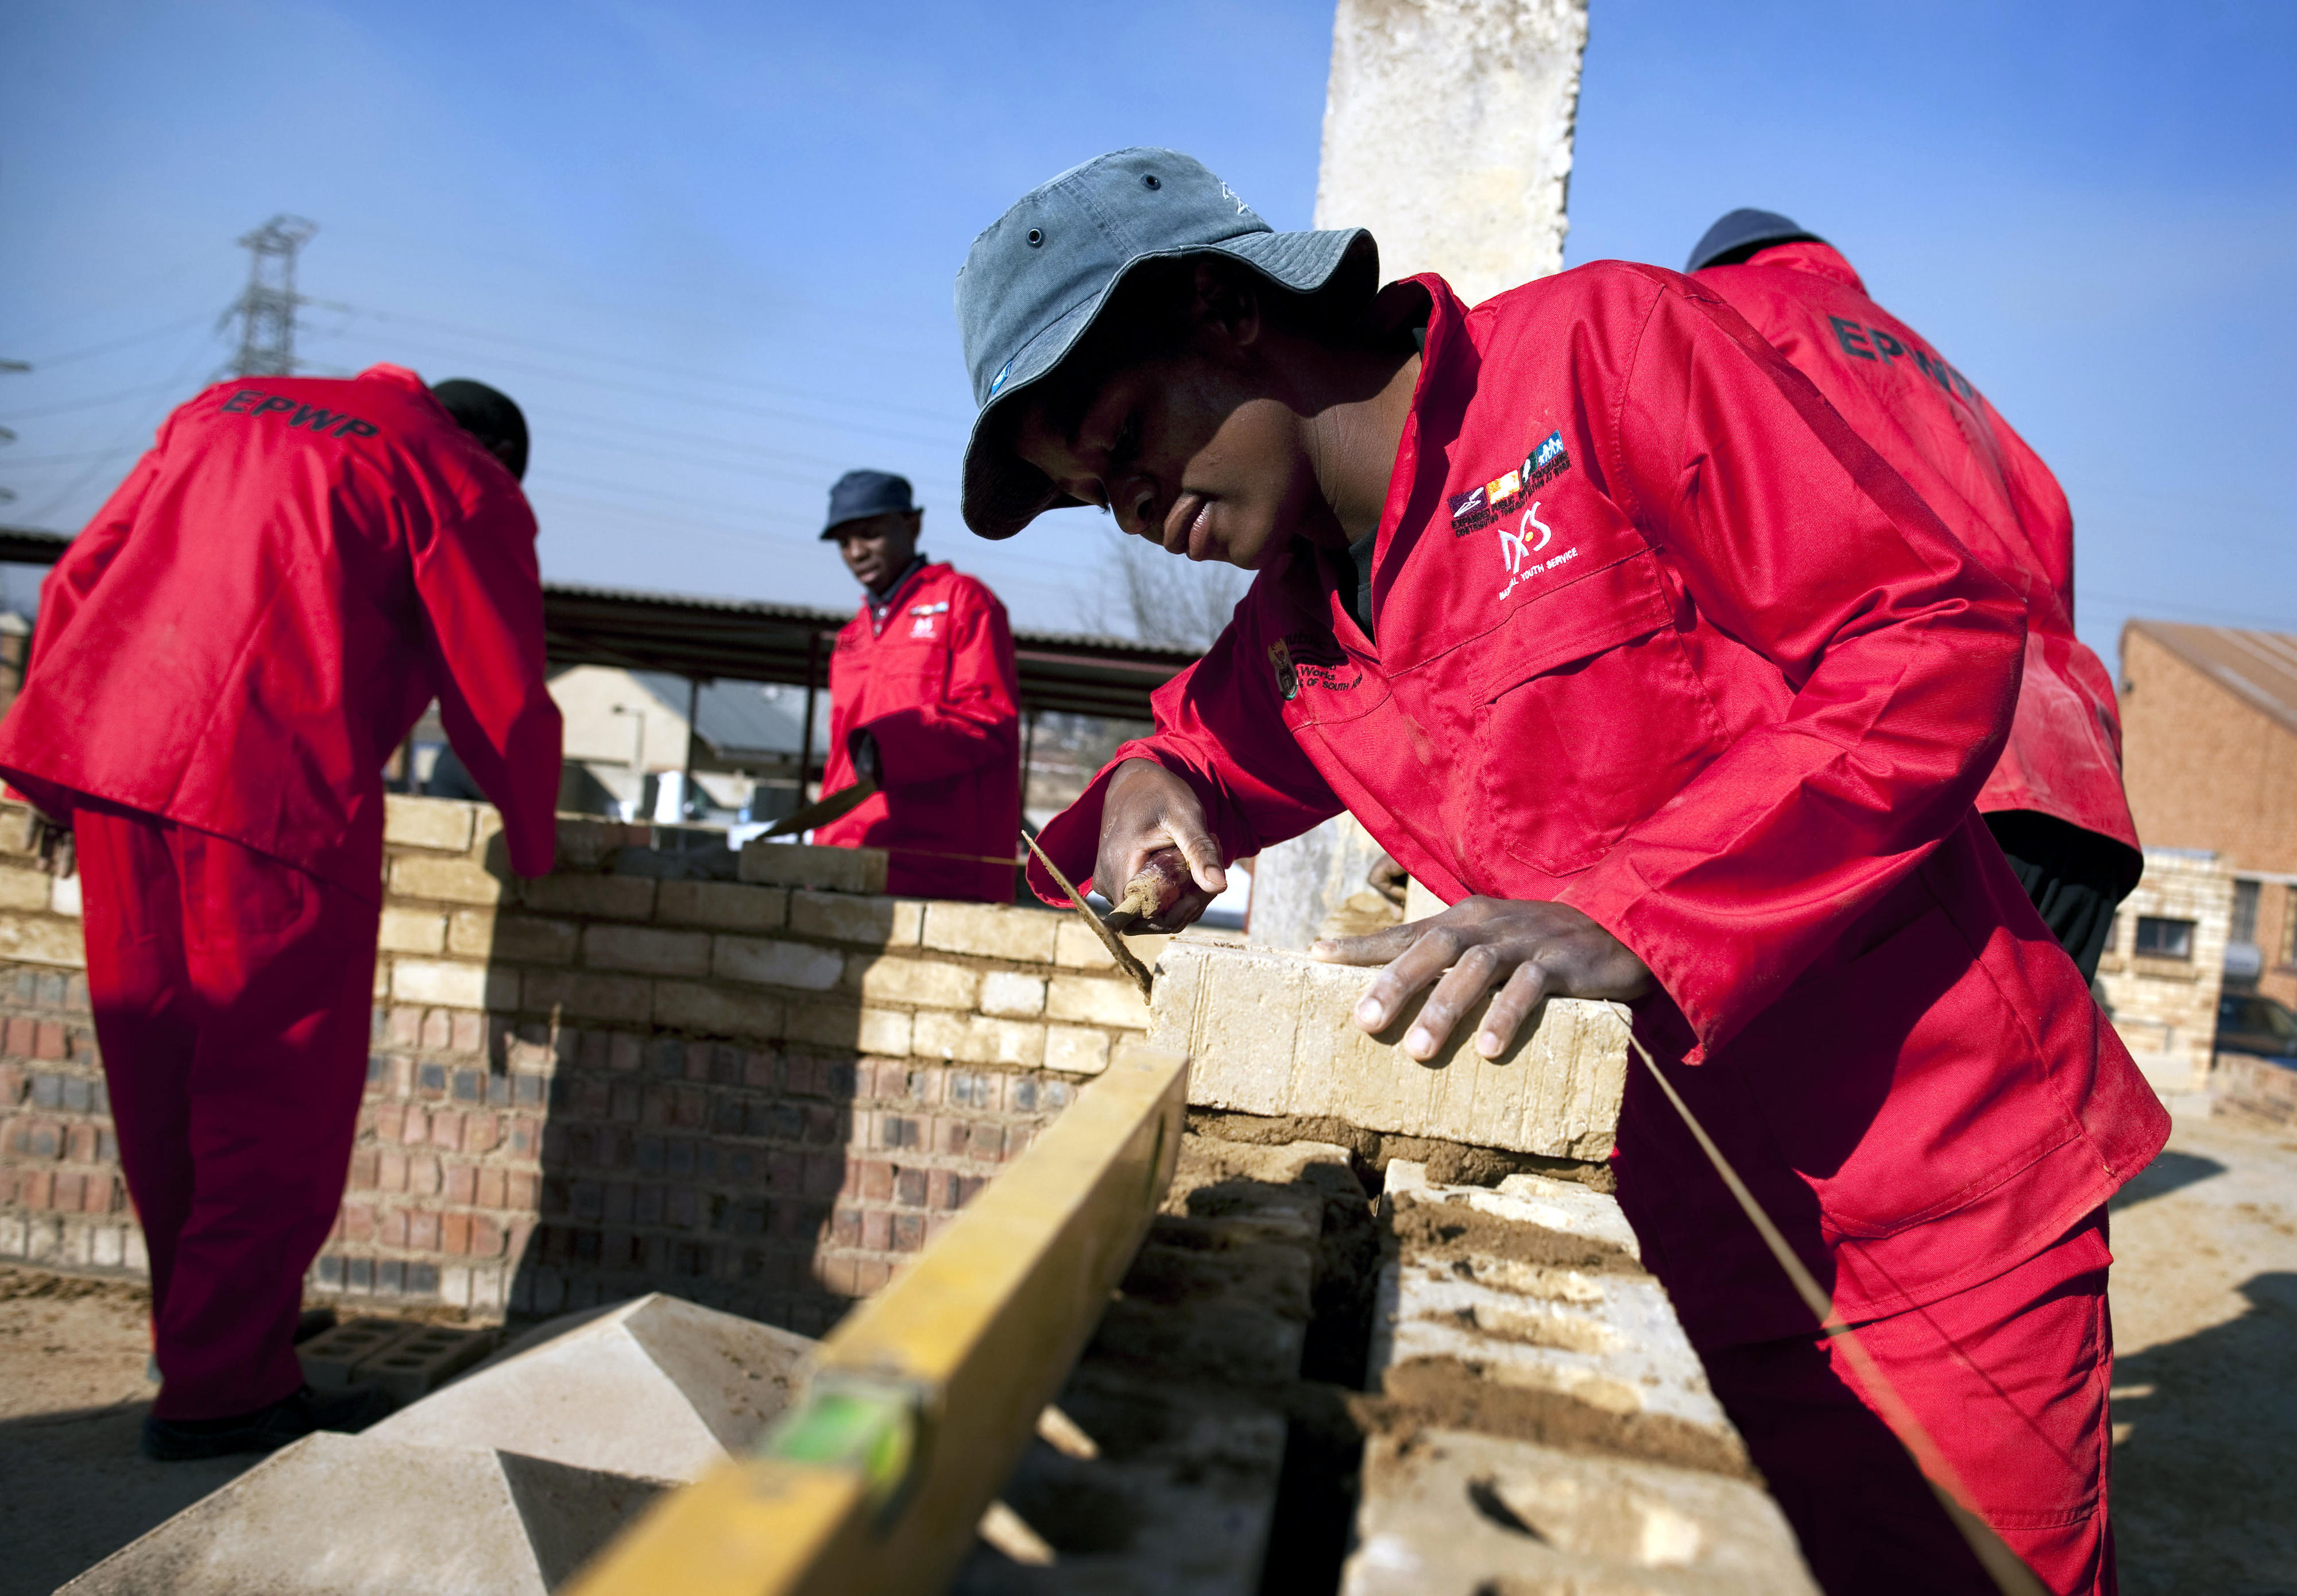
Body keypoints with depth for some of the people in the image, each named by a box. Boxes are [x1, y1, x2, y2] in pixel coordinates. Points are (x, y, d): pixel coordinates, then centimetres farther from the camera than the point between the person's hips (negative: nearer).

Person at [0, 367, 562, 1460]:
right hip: (270, 793, -7)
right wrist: (534, 843, 19)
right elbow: (501, 701, 3)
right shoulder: (468, 489, 5)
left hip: (106, 756, 7)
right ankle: (222, 1389, 8)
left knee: (162, 1087, 16)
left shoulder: (223, 408, 24)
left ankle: (206, 1327, 33)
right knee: (280, 1103, 3)